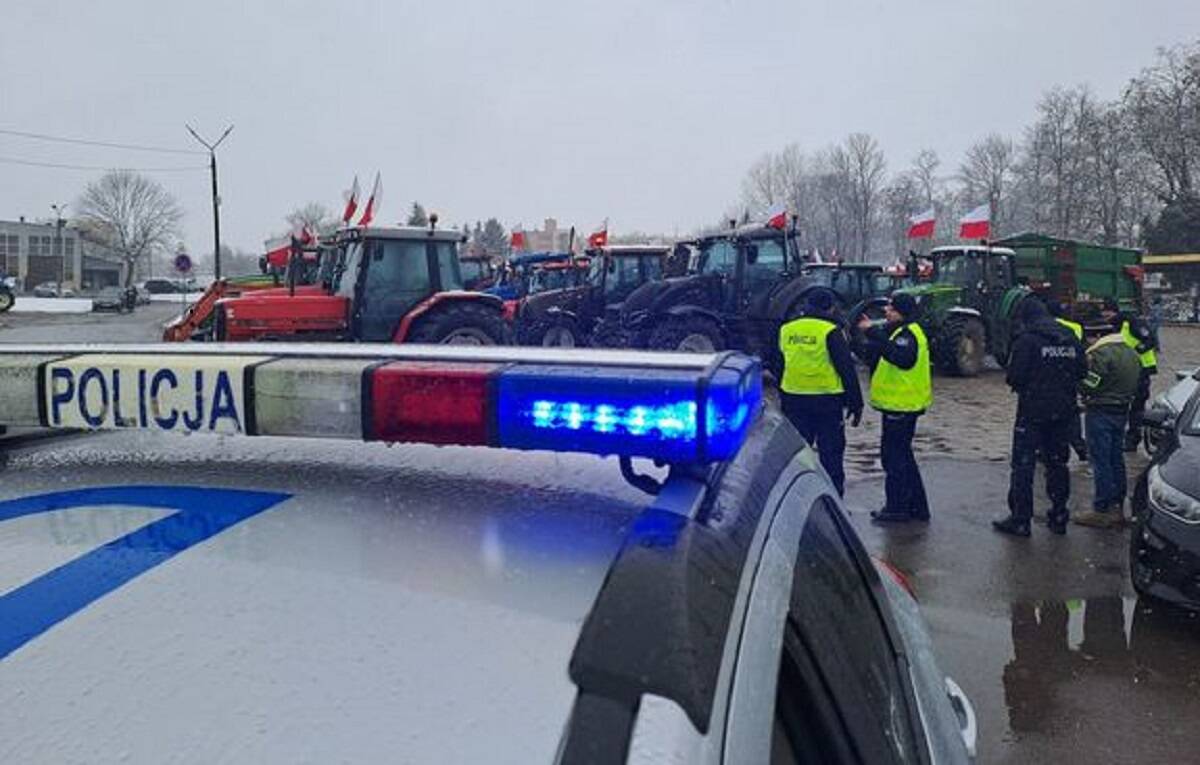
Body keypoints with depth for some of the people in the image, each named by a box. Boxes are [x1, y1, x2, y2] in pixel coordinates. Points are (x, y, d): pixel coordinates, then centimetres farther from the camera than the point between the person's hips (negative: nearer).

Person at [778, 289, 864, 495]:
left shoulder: (785, 330, 6)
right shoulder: (831, 332, -9)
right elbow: (847, 369, -9)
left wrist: (782, 397, 23)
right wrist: (855, 404, -3)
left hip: (793, 400, 4)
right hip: (826, 400, -4)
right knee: (831, 455, 3)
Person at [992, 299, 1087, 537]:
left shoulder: (1027, 339, -13)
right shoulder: (1071, 338, 7)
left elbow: (1015, 377, -16)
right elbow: (1082, 371, 10)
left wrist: (1021, 387, 5)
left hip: (1033, 412, -6)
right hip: (1063, 412, 6)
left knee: (1023, 466, -1)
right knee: (1057, 463, 16)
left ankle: (1020, 520, 0)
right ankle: (1059, 516, 21)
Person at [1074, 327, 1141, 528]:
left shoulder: (1102, 352, -19)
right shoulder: (1132, 353, 10)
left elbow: (1088, 385, -18)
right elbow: (1138, 385, 16)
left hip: (1101, 412, -9)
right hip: (1122, 411, 9)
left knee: (1101, 461, -3)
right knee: (1116, 460, 14)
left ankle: (1101, 510, 0)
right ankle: (1116, 507, 21)